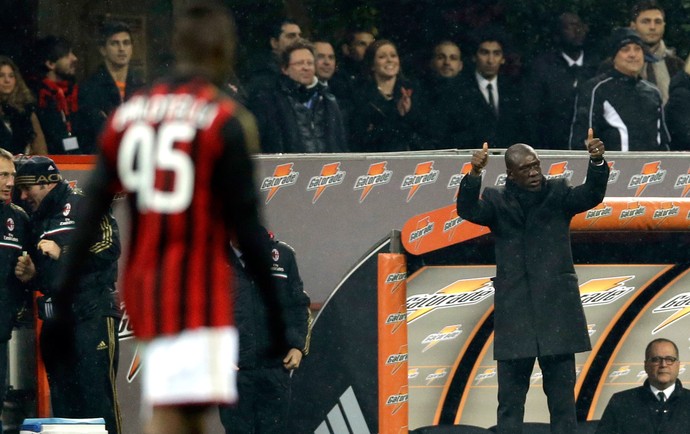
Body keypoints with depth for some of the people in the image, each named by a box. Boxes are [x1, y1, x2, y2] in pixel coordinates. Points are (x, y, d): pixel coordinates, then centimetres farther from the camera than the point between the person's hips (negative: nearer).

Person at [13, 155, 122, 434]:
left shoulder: (83, 206, -3)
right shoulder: (38, 220, 21)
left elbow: (110, 247, -15)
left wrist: (62, 253, -14)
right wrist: (31, 273, 7)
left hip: (91, 314, -8)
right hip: (56, 321, 8)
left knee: (97, 395, -13)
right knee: (63, 401, 9)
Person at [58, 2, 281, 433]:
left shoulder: (127, 115, 10)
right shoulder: (225, 121, -6)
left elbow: (91, 213, 8)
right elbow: (246, 225, -8)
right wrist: (276, 308, -2)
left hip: (142, 286, 6)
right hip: (200, 294, -6)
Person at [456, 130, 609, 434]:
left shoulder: (557, 194, 5)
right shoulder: (497, 201, 4)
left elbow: (592, 195, -10)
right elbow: (468, 210, -13)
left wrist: (597, 162, -30)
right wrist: (474, 174, -32)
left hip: (557, 307, 0)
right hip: (514, 311, 0)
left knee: (562, 395, 3)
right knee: (510, 399, 2)